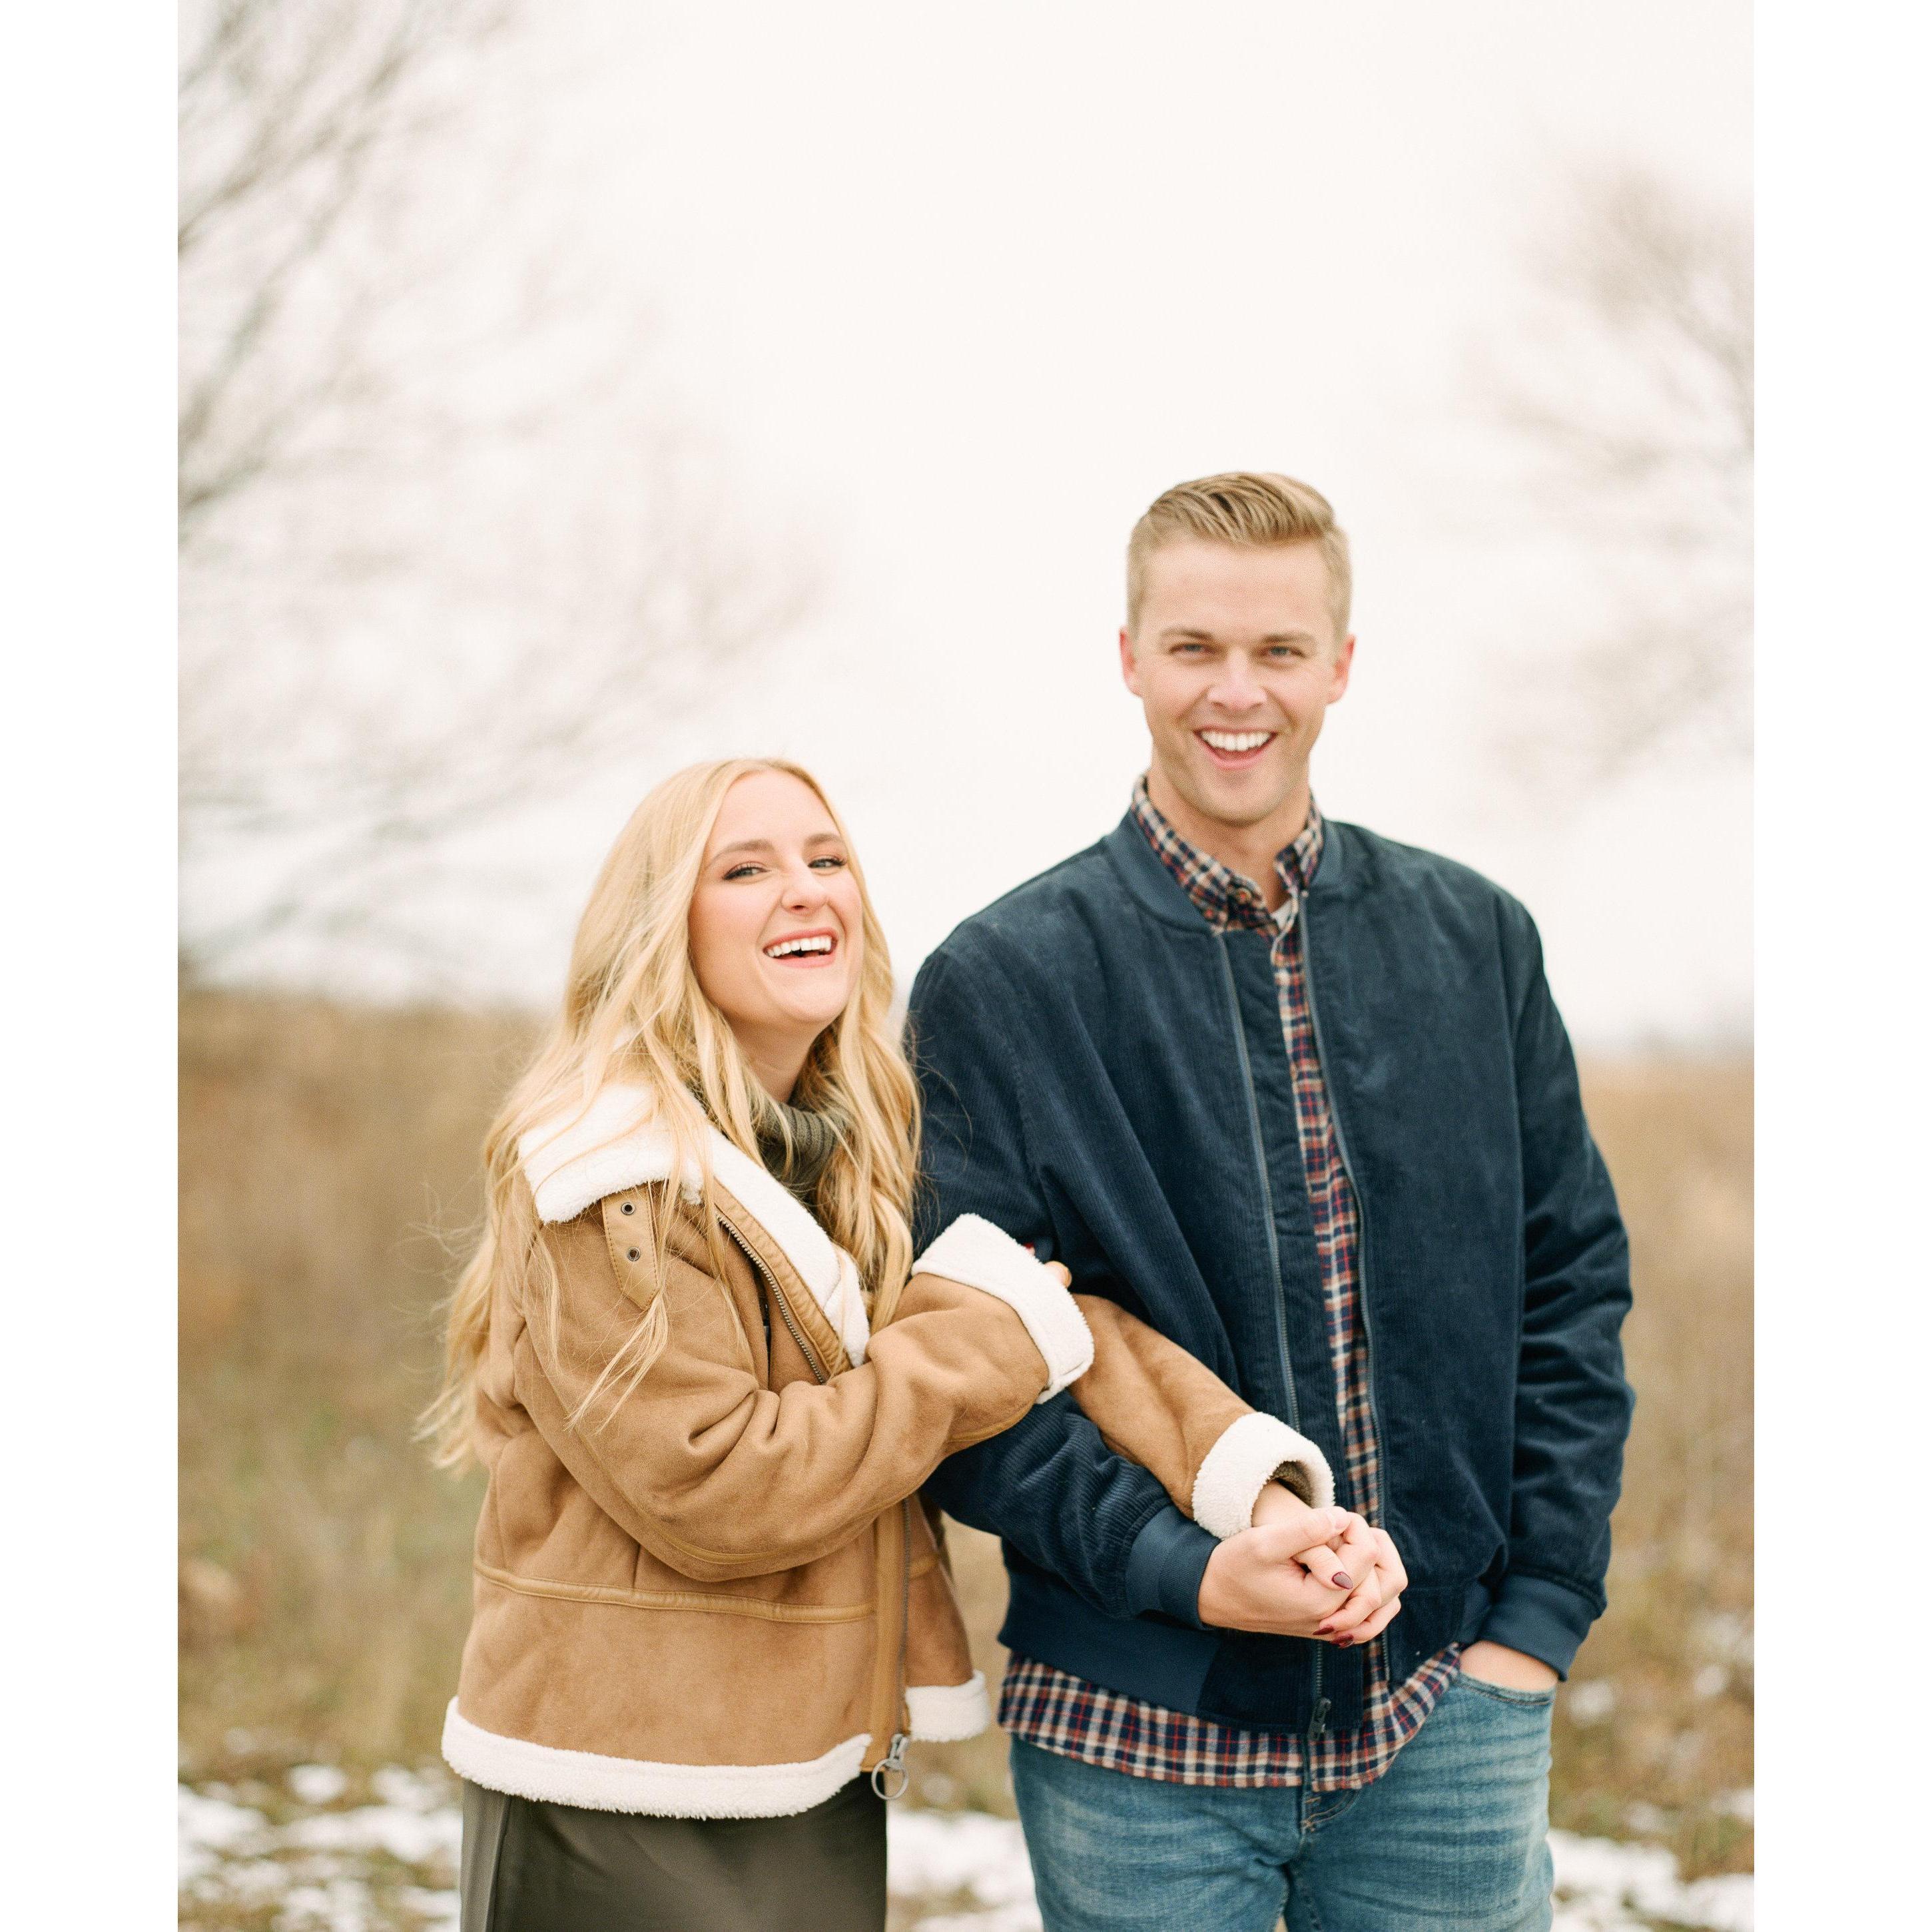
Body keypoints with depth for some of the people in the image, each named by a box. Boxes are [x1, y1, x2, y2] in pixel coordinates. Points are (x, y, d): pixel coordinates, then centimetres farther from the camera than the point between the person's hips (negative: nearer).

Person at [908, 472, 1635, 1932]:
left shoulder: (1476, 942, 7)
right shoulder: (998, 984, -2)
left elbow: (1573, 1282, 10)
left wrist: (1540, 1611, 1)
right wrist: (1182, 1568, -17)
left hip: (1450, 1717, 2)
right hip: (1143, 1731, -2)